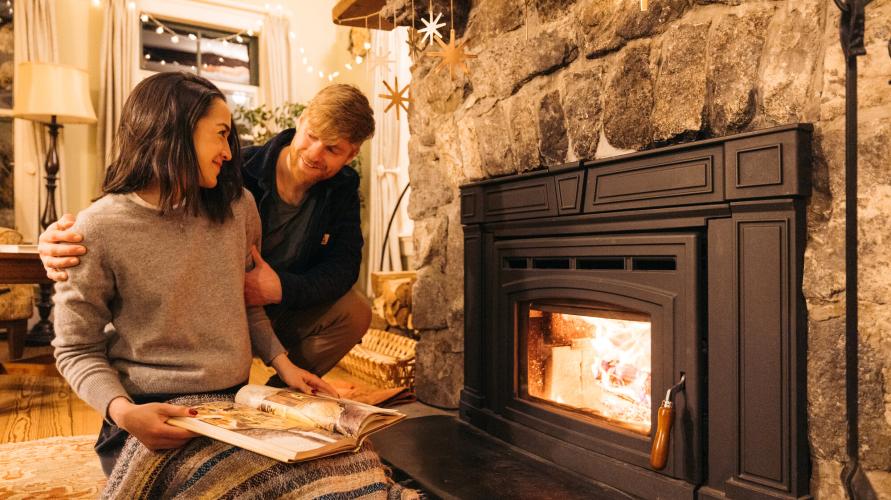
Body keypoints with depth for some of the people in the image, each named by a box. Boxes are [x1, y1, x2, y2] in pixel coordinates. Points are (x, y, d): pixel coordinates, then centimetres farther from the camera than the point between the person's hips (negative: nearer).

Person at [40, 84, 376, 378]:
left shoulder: (343, 189, -7)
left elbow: (343, 264, -12)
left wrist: (283, 288, -30)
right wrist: (65, 239, -44)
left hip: (286, 312, 4)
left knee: (355, 311, -21)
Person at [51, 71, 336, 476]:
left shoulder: (238, 207, 2)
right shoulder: (98, 230, -10)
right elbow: (77, 350, -3)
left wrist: (281, 362, 2)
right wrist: (123, 411, -20)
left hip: (235, 401, 4)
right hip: (152, 415, -3)